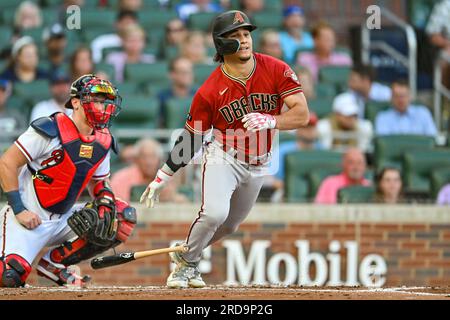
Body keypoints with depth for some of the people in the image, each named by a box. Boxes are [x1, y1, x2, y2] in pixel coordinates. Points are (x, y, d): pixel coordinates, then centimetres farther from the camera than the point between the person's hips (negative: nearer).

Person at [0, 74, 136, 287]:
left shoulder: (103, 142, 5)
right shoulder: (50, 130, -15)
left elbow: (98, 182, 18)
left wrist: (106, 201, -6)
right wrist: (19, 210, -18)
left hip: (64, 220, 7)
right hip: (28, 217, -7)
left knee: (123, 217, -9)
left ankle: (53, 262, -3)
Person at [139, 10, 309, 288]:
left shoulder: (276, 70, -12)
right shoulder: (210, 91, -16)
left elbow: (302, 115, -15)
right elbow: (191, 139, -6)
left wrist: (270, 121, -34)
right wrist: (161, 179, -6)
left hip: (259, 164, 3)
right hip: (223, 158, -3)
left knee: (228, 227, 13)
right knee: (214, 213, -26)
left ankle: (185, 255, 39)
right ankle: (186, 264, -1)